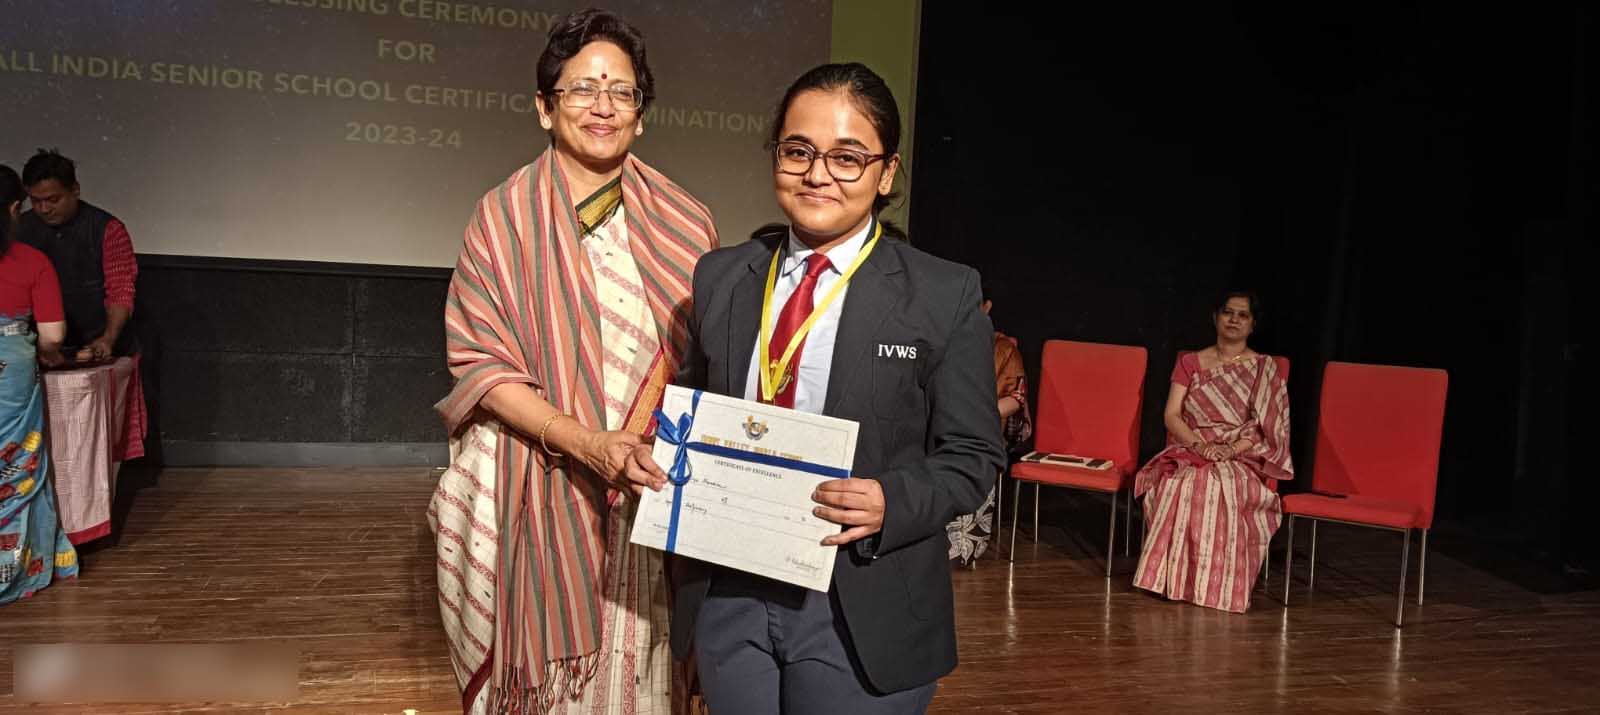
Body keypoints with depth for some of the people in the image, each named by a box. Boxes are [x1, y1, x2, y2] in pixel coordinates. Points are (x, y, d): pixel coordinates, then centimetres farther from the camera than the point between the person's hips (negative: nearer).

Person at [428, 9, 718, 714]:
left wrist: (638, 433, -15)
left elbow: (692, 344, 3)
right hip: (538, 485, -1)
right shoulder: (504, 215, -3)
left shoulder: (681, 224, 2)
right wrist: (583, 442, -19)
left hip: (649, 482, 2)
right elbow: (478, 361, -6)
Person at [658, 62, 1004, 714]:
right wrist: (657, 455, -5)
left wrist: (892, 503, -21)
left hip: (859, 614, -3)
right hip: (726, 596, 4)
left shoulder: (946, 296, -6)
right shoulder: (719, 277, 5)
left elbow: (973, 456, -4)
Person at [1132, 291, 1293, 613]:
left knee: (1222, 488, -37)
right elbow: (1171, 415, 3)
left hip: (1242, 459, -1)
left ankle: (1219, 583, -26)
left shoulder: (1265, 369, 7)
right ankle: (1174, 577, -27)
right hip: (1190, 451, 2)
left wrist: (1231, 449, -18)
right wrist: (1199, 444, -15)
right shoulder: (1190, 363, 12)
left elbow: (1267, 427, -2)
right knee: (1182, 484, -34)